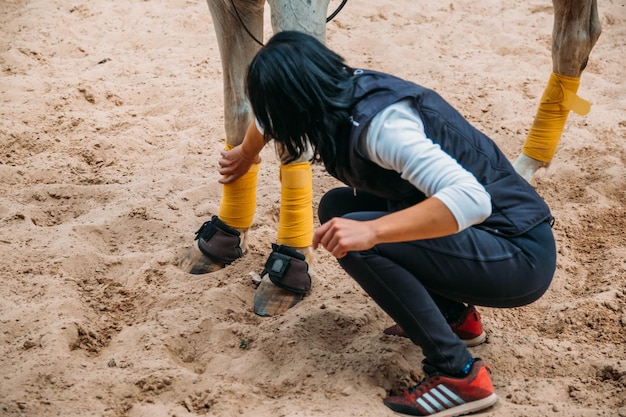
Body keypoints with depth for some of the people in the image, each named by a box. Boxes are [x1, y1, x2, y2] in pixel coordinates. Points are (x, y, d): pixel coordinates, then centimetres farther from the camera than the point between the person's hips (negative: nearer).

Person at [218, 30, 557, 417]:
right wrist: (245, 155, 42)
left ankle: (460, 375, -15)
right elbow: (272, 118, 25)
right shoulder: (347, 91, 1)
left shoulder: (382, 124, -26)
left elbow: (471, 200, -38)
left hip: (520, 254, -9)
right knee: (337, 209, 11)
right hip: (481, 239, 9)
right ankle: (454, 315, 17)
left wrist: (372, 231, -42)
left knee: (354, 240, -23)